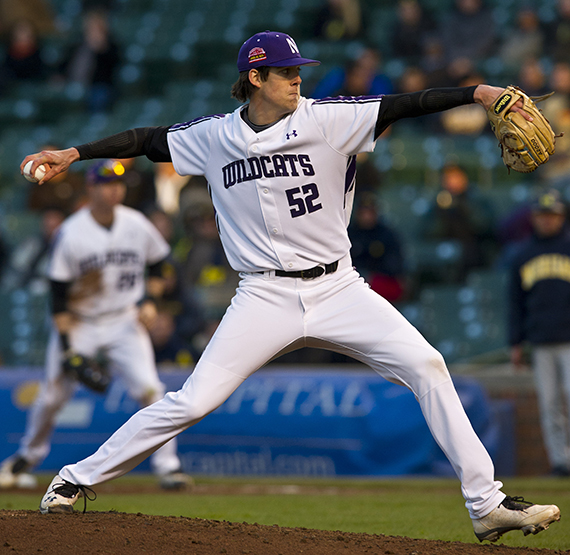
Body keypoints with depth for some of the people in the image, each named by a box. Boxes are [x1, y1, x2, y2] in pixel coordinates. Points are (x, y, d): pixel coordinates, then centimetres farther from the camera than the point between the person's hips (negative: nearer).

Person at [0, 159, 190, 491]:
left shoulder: (137, 225, -6)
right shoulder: (71, 234, -15)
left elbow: (158, 261, 12)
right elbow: (59, 293, -12)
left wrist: (151, 302, -3)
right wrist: (66, 347, -15)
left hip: (124, 322, 1)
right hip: (79, 323, -1)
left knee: (148, 387, -15)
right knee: (53, 397, 3)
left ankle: (167, 464, -7)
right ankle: (29, 454, 28)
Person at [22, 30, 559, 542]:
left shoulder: (326, 120, -4)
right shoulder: (213, 137, 2)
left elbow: (401, 106, -13)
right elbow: (148, 139, 14)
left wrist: (478, 93, -24)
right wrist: (72, 154, 6)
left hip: (337, 289, 1)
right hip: (266, 298, -1)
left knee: (425, 365, -14)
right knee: (193, 402, -9)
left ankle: (485, 502, -8)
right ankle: (77, 478, 7)